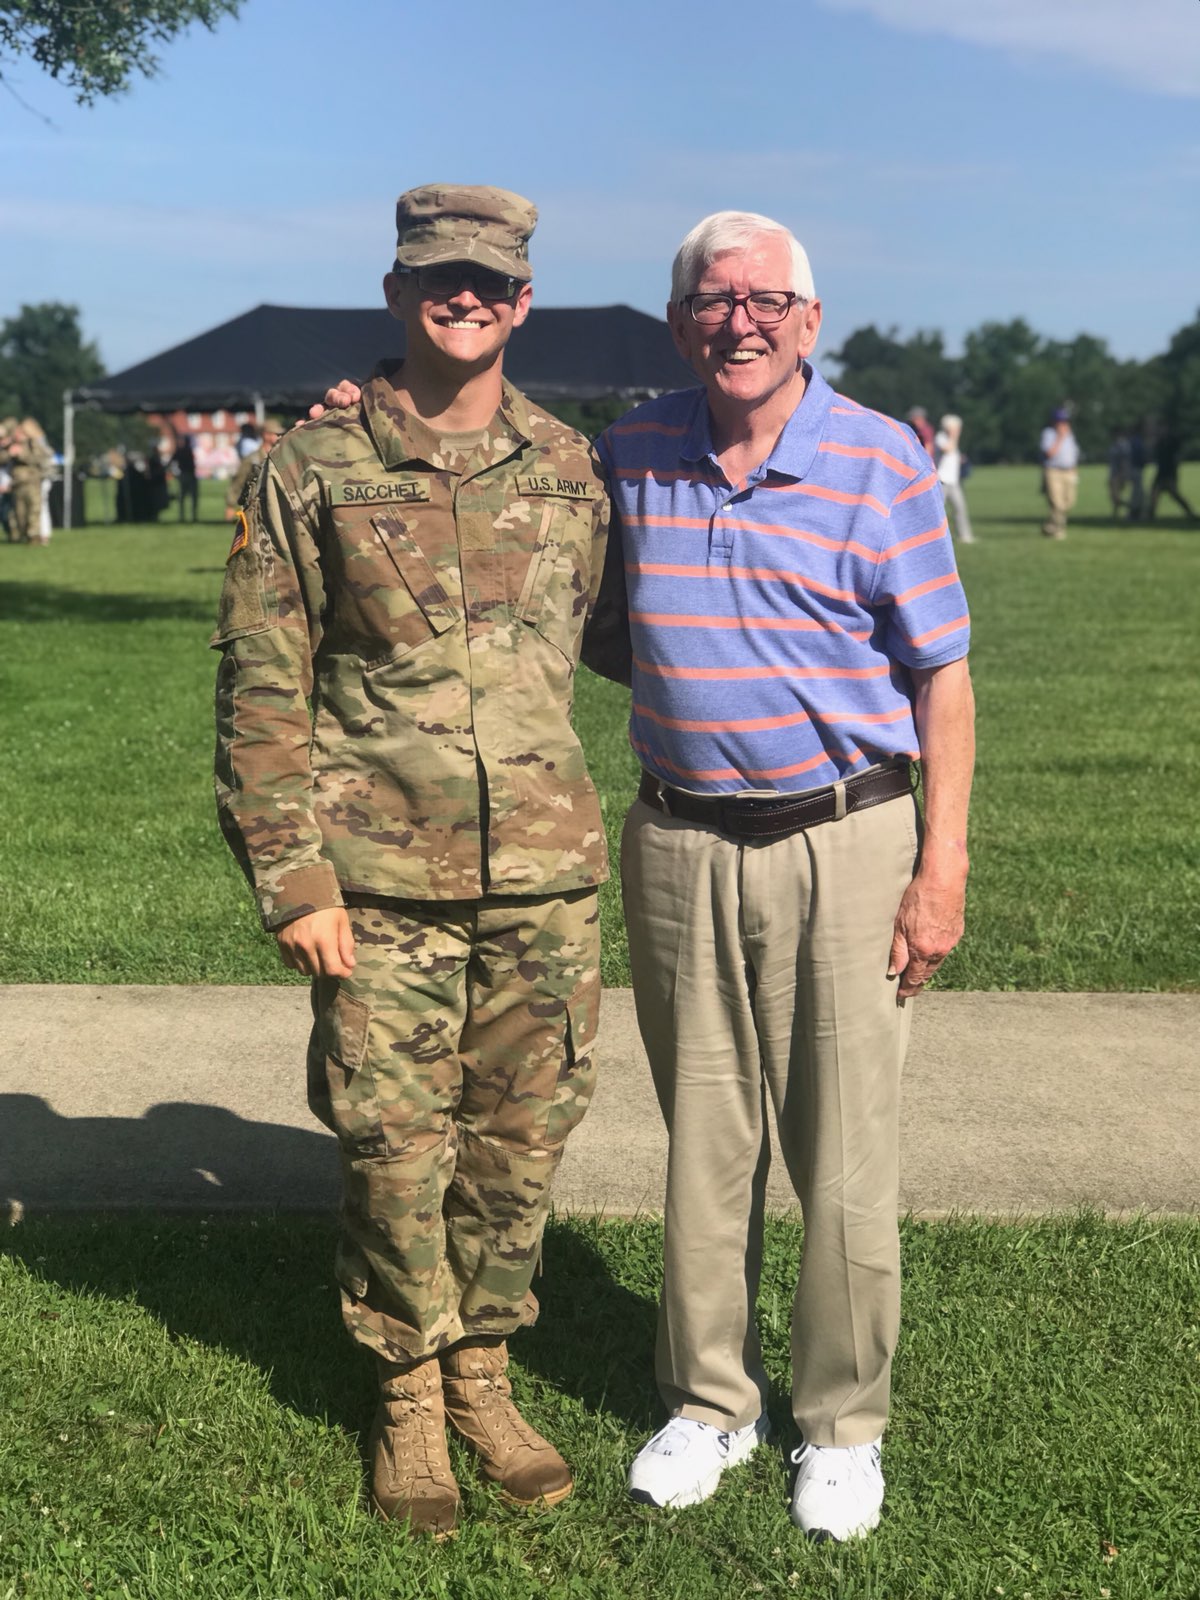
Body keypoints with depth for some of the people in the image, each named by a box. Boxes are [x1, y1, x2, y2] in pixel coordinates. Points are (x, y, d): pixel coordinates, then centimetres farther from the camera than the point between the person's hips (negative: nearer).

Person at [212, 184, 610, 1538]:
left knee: (519, 1139, 11)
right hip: (381, 883, -2)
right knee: (394, 1149, 5)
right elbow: (259, 684, -3)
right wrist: (290, 877, -7)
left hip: (545, 878, 3)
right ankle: (406, 1396, 26)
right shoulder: (316, 467, -2)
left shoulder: (570, 470, 7)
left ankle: (483, 1374, 30)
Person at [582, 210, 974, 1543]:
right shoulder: (632, 456, 6)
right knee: (702, 1136, 11)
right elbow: (600, 637, 20)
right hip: (676, 843, 3)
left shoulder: (882, 460, -3)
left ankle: (842, 1424, 19)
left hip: (842, 842, -3)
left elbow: (941, 674, -2)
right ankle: (709, 1401, 26)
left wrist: (941, 867, -8)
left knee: (843, 1153, 2)